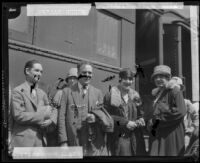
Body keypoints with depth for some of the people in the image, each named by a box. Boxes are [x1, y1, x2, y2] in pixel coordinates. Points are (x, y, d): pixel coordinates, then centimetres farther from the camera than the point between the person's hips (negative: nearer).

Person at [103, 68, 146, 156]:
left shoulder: (135, 95, 14)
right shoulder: (110, 95, -2)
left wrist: (140, 120, -1)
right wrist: (125, 122, -14)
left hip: (135, 138, 4)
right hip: (118, 138, -4)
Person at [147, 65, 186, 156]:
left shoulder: (174, 91, -6)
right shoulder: (157, 94, 17)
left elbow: (180, 112, -17)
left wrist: (159, 119, -13)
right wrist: (151, 123, 1)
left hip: (171, 134, -7)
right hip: (157, 136, 7)